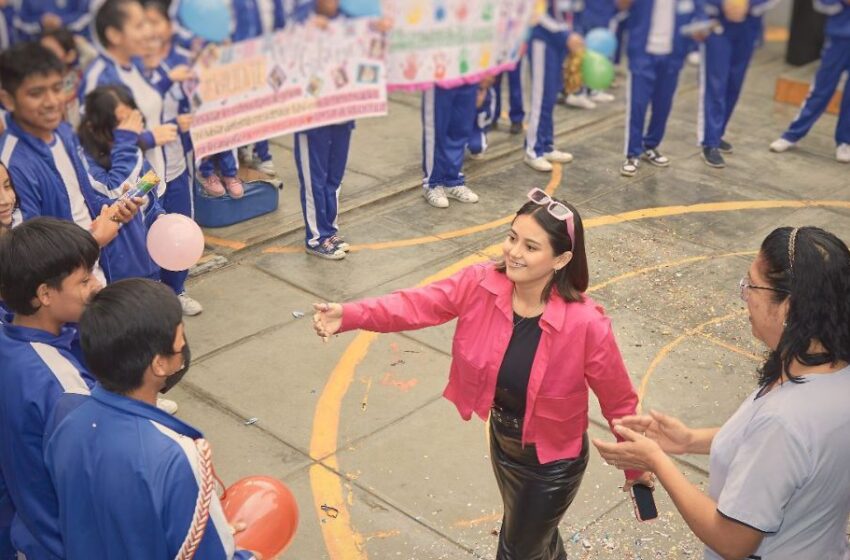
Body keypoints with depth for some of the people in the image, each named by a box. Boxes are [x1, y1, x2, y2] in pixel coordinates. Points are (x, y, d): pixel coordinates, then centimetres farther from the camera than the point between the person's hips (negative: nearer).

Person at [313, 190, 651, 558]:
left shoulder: (585, 324, -31)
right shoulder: (481, 284, -19)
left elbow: (619, 403, -19)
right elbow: (417, 304, -24)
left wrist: (637, 467, -6)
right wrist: (348, 316, -41)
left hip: (552, 461, -5)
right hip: (501, 440, 5)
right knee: (529, 528, 33)